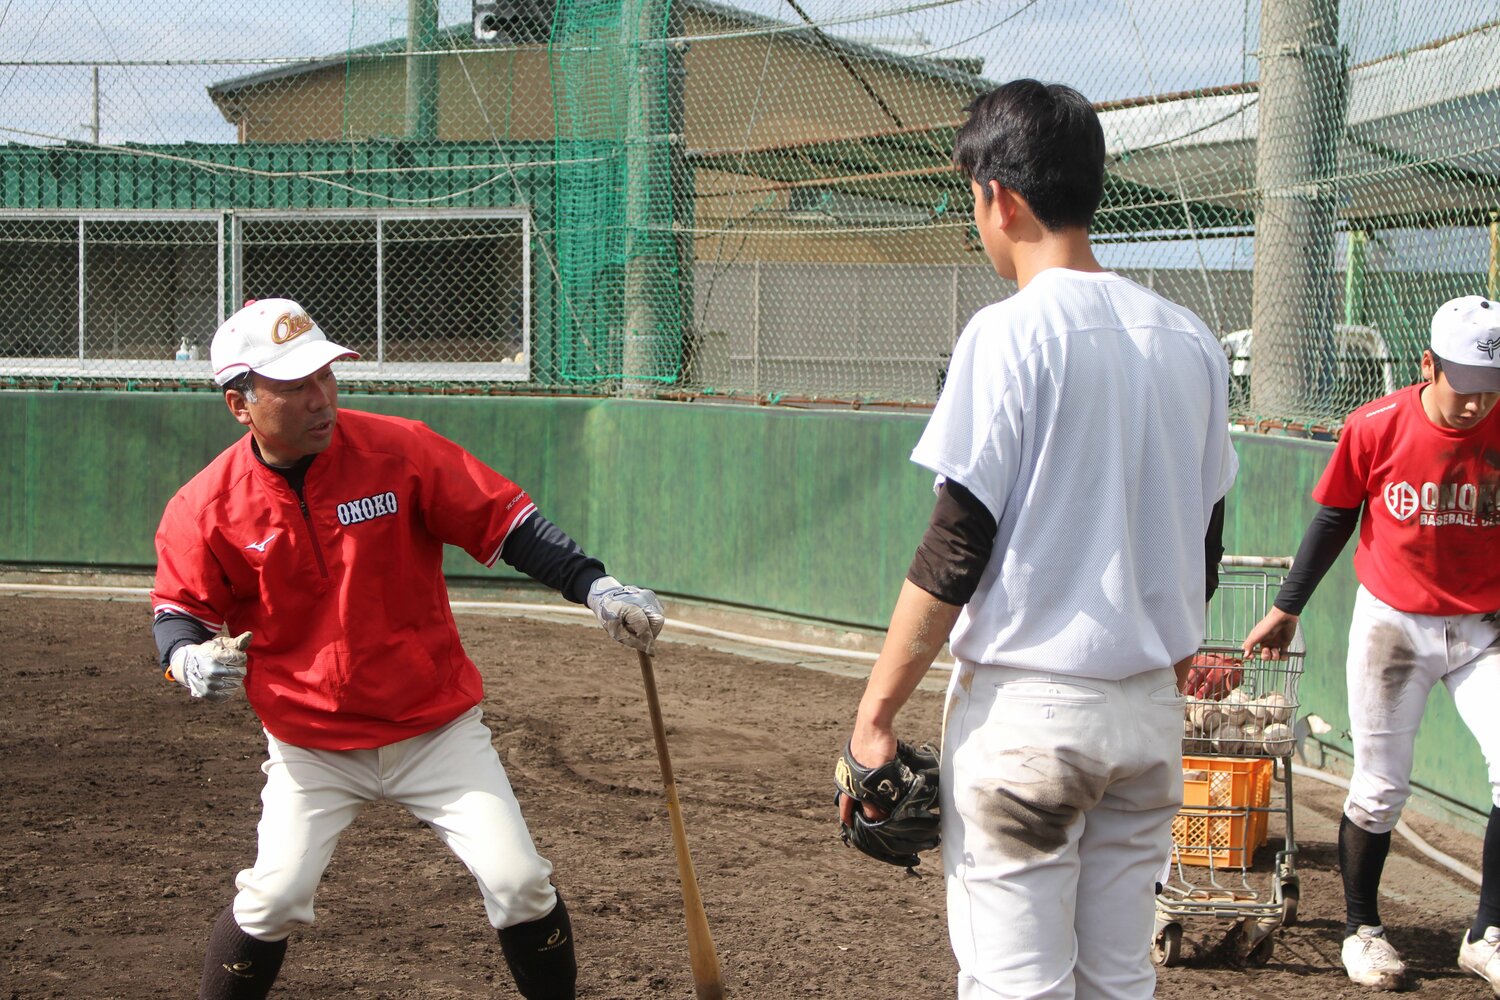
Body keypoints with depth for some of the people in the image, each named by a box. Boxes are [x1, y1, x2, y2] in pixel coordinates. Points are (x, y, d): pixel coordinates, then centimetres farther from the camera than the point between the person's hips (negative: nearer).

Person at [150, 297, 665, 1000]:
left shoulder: (399, 451, -12)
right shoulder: (208, 507, -10)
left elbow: (505, 521, -9)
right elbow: (179, 607, 5)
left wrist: (594, 587, -20)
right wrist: (187, 659, -17)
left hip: (438, 726, 0)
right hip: (310, 746, 0)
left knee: (519, 884, -5)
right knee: (272, 902, -8)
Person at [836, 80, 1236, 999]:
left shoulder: (1011, 335, -12)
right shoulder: (1190, 339, 7)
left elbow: (956, 551, -15)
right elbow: (1202, 543, 13)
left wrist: (876, 713, -11)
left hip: (1027, 710, -6)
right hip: (1151, 713, 7)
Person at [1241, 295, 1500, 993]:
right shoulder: (1375, 428, -12)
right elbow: (1334, 521, 3)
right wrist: (1286, 608, 9)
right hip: (1391, 622, -1)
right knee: (1379, 790, 7)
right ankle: (1361, 930, 27)